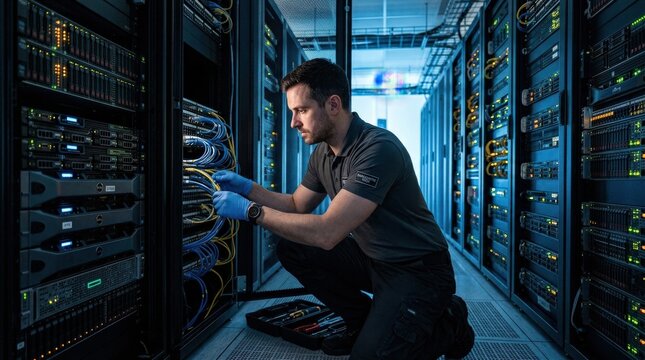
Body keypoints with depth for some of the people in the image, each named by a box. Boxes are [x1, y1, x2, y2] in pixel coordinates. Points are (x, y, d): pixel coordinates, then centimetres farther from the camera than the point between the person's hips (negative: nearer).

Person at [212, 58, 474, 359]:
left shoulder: (378, 149, -28)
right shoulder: (323, 153, 0)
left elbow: (326, 233, -33)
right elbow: (297, 205, 12)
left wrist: (250, 211, -26)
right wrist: (247, 187, -1)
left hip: (418, 270, -8)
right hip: (370, 257, 8)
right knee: (291, 250, -3)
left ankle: (447, 324, 8)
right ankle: (364, 321, 14)